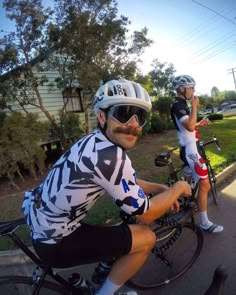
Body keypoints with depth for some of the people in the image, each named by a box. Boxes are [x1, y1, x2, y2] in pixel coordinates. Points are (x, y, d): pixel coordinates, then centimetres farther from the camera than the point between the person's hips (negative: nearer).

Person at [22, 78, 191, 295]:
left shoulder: (98, 143, -2)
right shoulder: (108, 155, -31)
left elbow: (131, 183, 12)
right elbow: (146, 213, -19)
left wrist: (162, 189, 8)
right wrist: (178, 189, -4)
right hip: (55, 243, -8)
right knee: (147, 238, -5)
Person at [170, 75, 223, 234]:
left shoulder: (183, 104, 15)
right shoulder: (177, 105, -17)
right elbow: (189, 126, -31)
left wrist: (200, 124, 5)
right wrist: (194, 107, -20)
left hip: (190, 148, 11)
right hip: (190, 150, -11)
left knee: (188, 181, 23)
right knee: (205, 185, -6)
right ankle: (205, 223, 7)